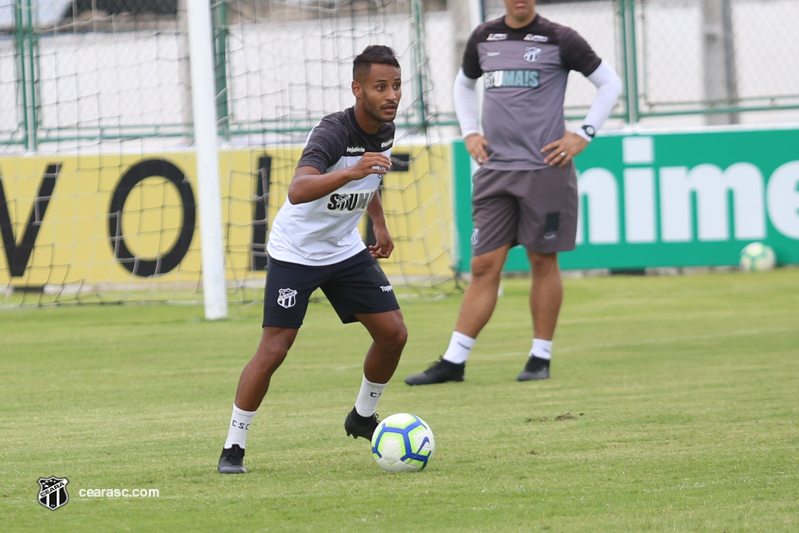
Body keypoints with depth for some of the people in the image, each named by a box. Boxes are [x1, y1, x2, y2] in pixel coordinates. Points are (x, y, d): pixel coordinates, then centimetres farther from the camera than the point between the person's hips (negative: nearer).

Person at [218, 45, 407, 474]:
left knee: (393, 333, -1)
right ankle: (233, 446, 1)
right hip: (295, 253, -7)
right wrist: (351, 171, -60)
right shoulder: (333, 133, -29)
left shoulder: (384, 131, -4)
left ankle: (363, 417, 23)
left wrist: (379, 225, 22)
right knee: (273, 350, -11)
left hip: (347, 249, 7)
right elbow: (297, 190, -47)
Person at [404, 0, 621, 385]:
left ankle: (541, 357, 12)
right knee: (484, 265, 1)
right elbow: (464, 85, 29)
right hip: (494, 169, 3)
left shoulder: (558, 40, -2)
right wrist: (470, 133, 15)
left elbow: (609, 82, 5)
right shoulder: (483, 38, 11)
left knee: (543, 263, 2)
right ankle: (453, 361, 1)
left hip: (545, 168, -3)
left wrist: (583, 136, -3)